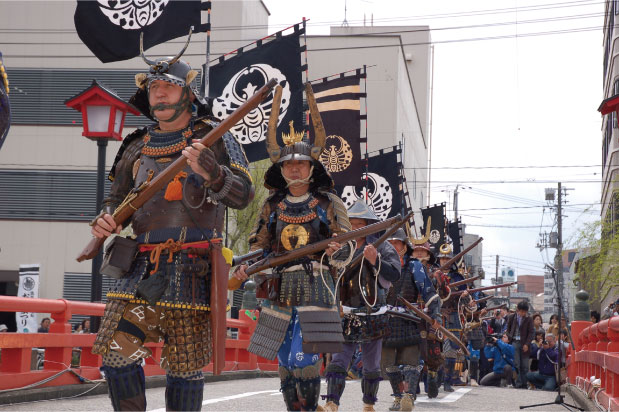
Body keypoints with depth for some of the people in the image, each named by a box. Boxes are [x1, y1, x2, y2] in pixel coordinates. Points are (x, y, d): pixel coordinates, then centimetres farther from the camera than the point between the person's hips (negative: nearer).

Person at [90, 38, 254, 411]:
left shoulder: (213, 137, 3)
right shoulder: (137, 147, 17)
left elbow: (243, 195, -6)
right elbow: (117, 200, 26)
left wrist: (212, 173, -26)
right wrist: (106, 220, 3)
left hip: (192, 269, -4)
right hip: (141, 265, 4)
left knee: (185, 367, -1)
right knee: (116, 353, -4)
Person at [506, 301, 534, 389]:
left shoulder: (529, 319, 3)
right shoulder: (511, 317, 6)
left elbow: (531, 333, 1)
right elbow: (508, 330, 13)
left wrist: (527, 344, -9)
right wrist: (509, 340, 1)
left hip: (524, 344, 0)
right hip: (514, 343, 0)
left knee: (524, 366, 2)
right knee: (516, 365, -6)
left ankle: (524, 384, 10)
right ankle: (518, 384, -4)